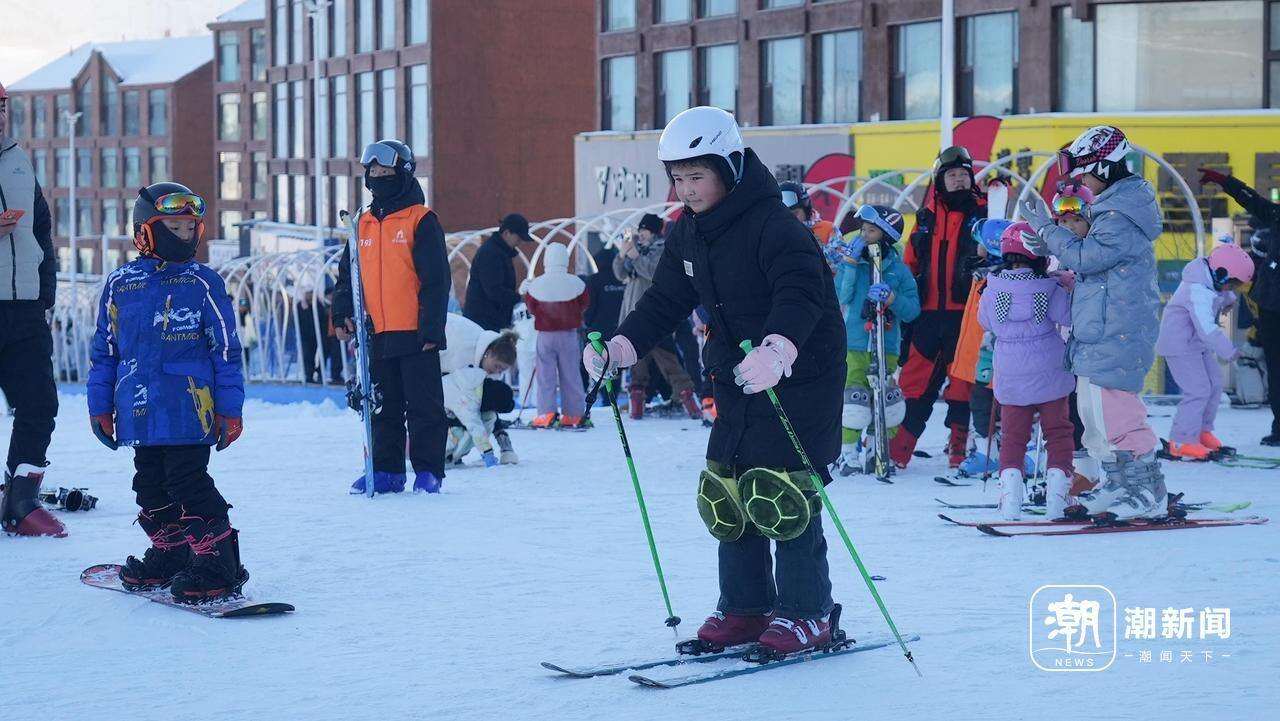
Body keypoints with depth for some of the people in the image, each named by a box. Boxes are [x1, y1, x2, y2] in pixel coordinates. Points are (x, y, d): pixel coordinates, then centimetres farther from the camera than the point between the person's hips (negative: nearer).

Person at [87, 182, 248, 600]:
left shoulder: (203, 284, 0)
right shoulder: (120, 284, 7)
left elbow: (227, 349, 2)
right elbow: (104, 350, 15)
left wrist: (229, 409, -1)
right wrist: (100, 407, 13)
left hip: (187, 408, -5)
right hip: (139, 411, 5)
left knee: (188, 483, -9)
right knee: (151, 486, 13)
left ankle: (218, 564, -6)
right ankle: (171, 554, 28)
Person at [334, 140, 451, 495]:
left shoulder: (421, 220, -5)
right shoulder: (364, 224, 13)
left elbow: (436, 279, -8)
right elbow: (348, 275, 19)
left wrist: (431, 328, -13)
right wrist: (342, 315, 4)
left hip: (415, 334, -6)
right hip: (378, 334, 6)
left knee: (423, 406, 0)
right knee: (383, 407, 11)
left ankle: (428, 471, 6)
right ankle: (387, 470, 17)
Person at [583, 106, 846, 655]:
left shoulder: (774, 227, -21)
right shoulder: (687, 234, 5)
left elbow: (800, 296, -36)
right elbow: (664, 302, 10)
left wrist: (777, 349, -55)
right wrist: (621, 348, -8)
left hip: (798, 379, -8)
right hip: (736, 382, 8)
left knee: (778, 495, -10)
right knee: (724, 494, 6)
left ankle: (806, 614, 3)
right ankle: (744, 608, 18)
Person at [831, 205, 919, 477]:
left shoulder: (898, 270, 4)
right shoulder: (851, 261, 5)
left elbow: (913, 310, 0)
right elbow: (842, 296, -9)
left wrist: (891, 298, -17)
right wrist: (850, 264, -14)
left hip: (886, 347, 1)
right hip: (853, 345, -1)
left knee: (887, 398, 3)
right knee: (854, 397, -9)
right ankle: (848, 452, -1)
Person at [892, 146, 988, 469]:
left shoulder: (983, 212, 3)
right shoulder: (928, 217, 13)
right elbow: (911, 261, 17)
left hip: (965, 311, -3)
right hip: (929, 310, 3)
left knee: (962, 378, 0)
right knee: (916, 376, 4)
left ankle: (959, 442, 9)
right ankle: (901, 446, 9)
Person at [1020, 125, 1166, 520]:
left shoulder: (1121, 216, -16)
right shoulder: (1114, 206, 17)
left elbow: (1085, 256, -19)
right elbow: (1091, 255, 20)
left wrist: (1047, 228, -9)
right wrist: (1049, 247, 7)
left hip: (1114, 334, -11)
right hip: (1099, 332, 11)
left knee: (1114, 412, -10)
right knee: (1093, 409, 15)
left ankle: (1149, 493, -5)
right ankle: (1117, 484, 24)